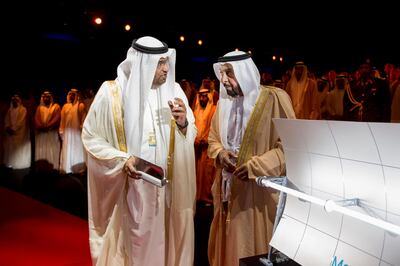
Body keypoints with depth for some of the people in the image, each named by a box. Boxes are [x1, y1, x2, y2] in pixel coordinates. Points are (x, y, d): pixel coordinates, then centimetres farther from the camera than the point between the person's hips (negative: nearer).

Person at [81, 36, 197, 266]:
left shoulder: (174, 89, 0)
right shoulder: (112, 92, -9)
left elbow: (191, 135, 5)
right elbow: (90, 136, -4)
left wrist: (183, 123, -17)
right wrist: (122, 159, -17)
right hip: (128, 190, -2)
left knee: (164, 243, 15)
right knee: (132, 246, 11)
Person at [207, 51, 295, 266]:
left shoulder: (273, 99, -12)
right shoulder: (224, 102, 7)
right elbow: (213, 138, 16)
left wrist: (256, 166, -20)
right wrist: (220, 154, -5)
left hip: (259, 191, -5)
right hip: (228, 188, 6)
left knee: (254, 246, 6)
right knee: (228, 245, 17)